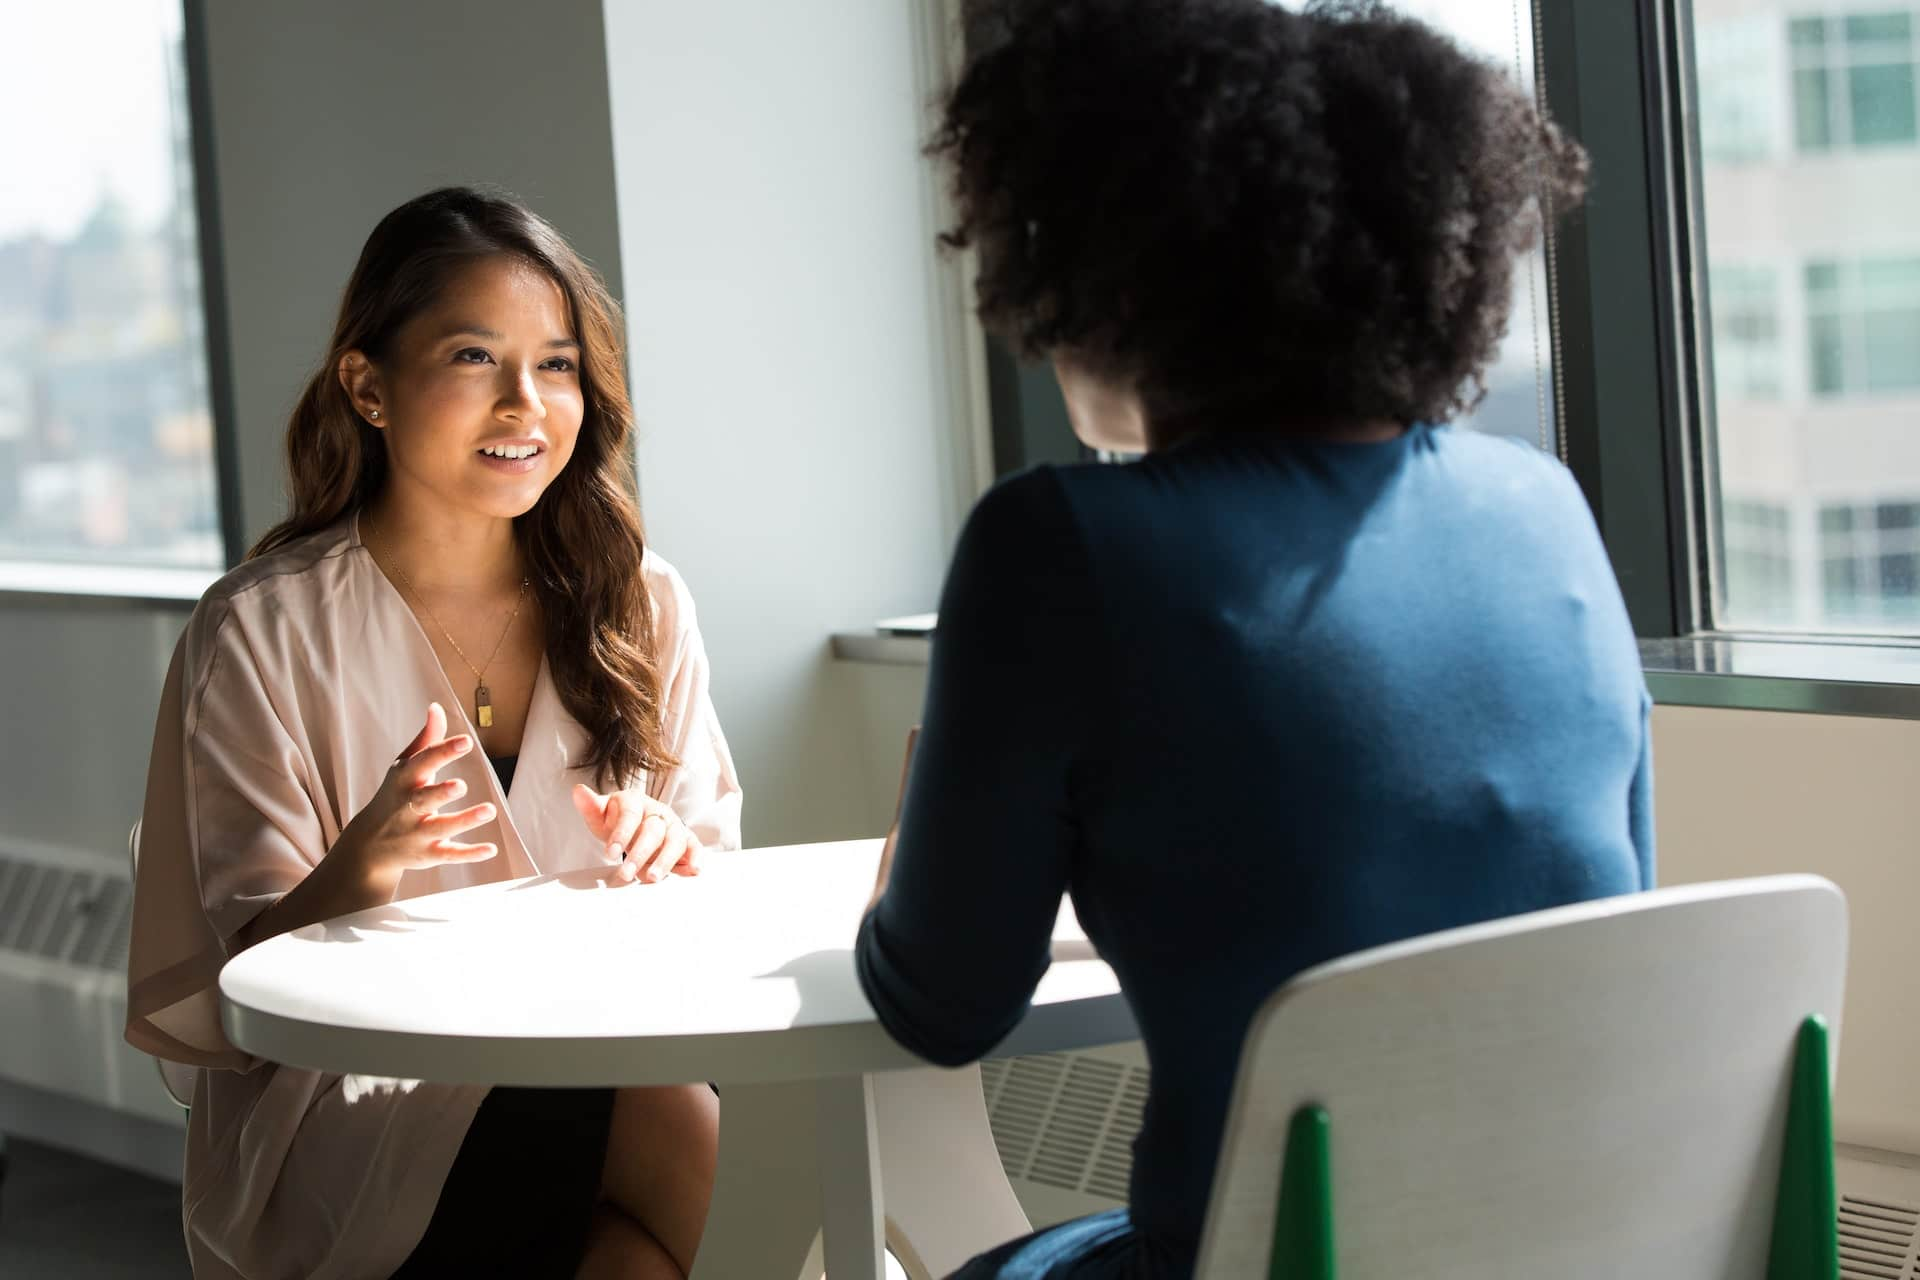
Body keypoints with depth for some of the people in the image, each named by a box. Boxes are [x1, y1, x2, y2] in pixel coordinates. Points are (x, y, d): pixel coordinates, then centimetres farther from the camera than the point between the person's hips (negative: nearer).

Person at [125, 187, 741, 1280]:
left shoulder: (636, 603, 8)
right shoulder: (264, 633, -3)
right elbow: (245, 978, -5)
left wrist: (671, 859, -11)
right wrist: (360, 871, -26)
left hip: (603, 1060, 4)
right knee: (706, 1149, -31)